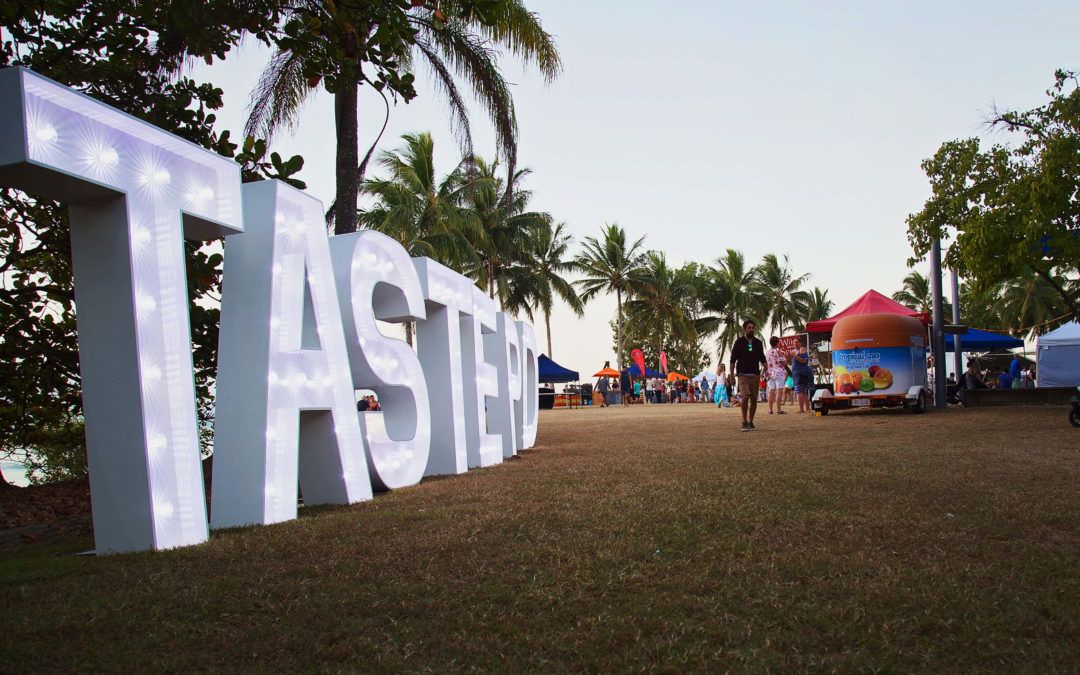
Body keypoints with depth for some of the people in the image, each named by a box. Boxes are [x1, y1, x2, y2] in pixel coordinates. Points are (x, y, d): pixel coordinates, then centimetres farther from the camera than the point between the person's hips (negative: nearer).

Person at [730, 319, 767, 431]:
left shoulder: (758, 343, 11)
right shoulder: (739, 342, 1)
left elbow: (762, 359, 14)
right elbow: (733, 360, 1)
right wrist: (732, 375, -4)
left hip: (755, 375, 4)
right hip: (743, 375, -4)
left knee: (754, 400, 4)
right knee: (745, 397, -19)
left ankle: (750, 422, 17)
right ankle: (744, 422, -8)